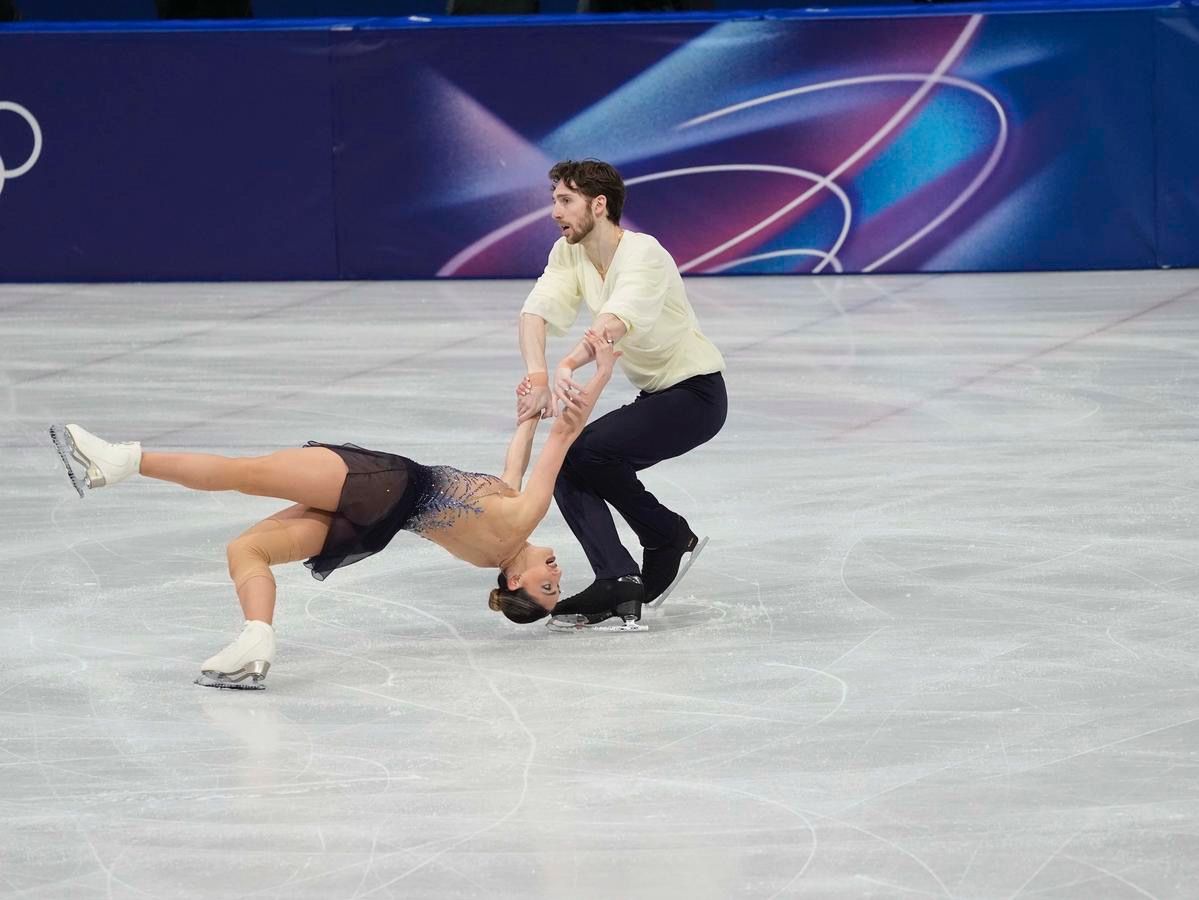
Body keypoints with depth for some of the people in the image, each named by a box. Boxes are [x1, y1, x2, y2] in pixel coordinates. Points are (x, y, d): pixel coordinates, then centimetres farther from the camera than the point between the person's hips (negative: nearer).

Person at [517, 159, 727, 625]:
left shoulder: (642, 254, -24)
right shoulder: (569, 253, -2)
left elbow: (616, 321, -43)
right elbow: (536, 311, -17)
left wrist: (566, 367, -60)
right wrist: (536, 374, -38)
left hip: (695, 394, -9)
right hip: (652, 395, 9)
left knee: (585, 451, -23)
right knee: (563, 466, -5)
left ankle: (670, 536, -3)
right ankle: (617, 580, -16)